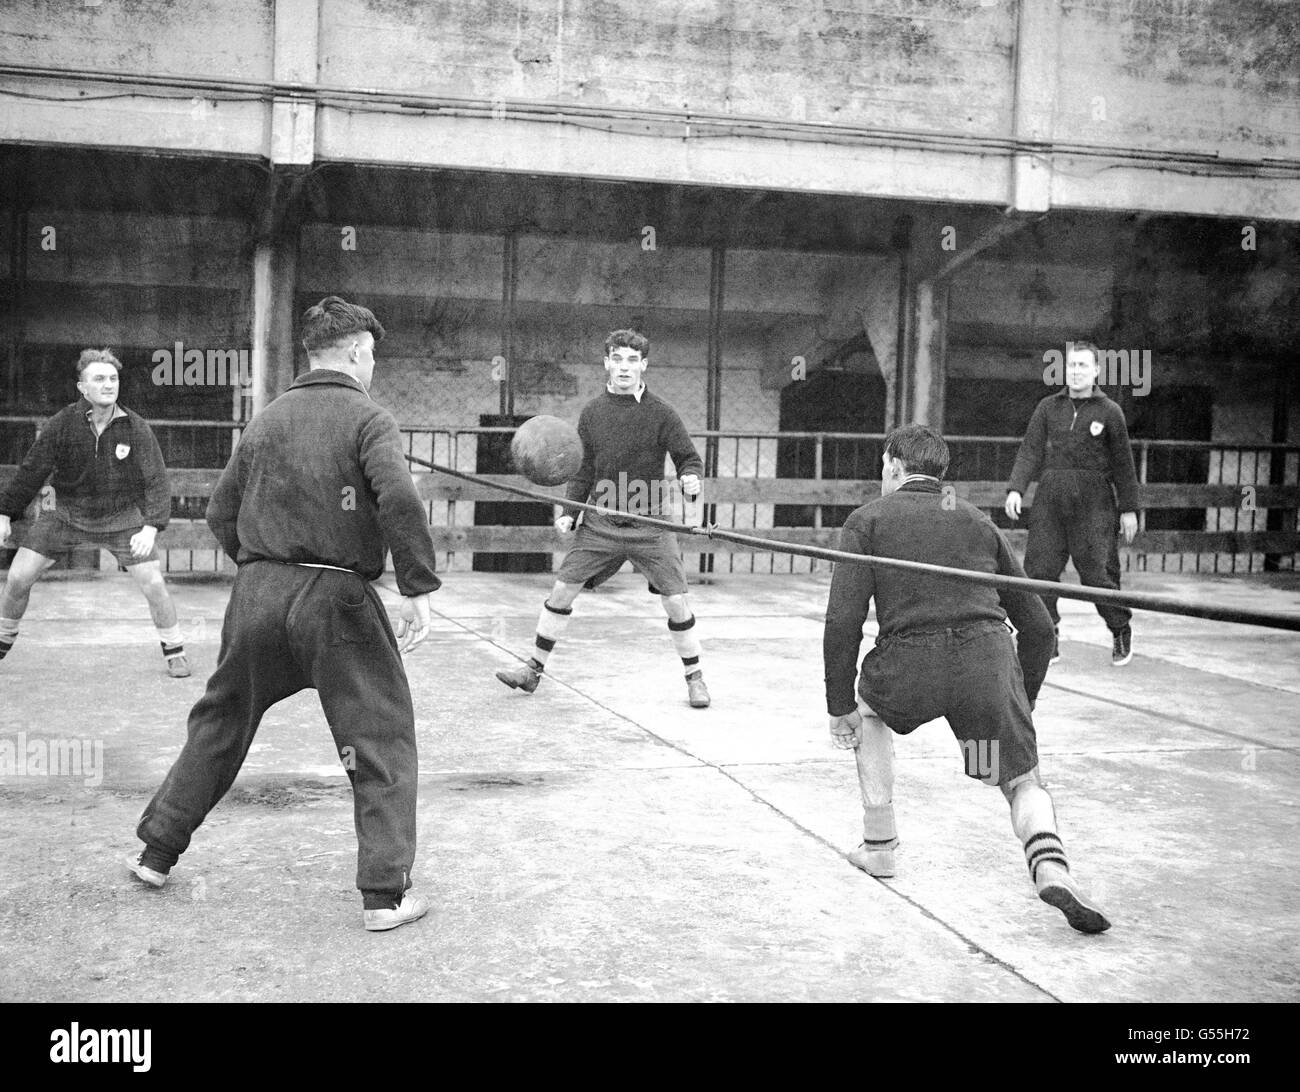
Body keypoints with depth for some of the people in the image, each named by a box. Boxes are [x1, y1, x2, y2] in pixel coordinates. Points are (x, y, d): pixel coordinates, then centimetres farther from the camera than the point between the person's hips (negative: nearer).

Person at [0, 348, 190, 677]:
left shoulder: (136, 428, -16)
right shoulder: (61, 425, -15)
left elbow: (156, 481, -13)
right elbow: (31, 471, -6)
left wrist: (152, 527, -25)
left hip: (121, 518, -1)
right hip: (67, 514, 1)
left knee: (153, 582, -11)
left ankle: (175, 651, 8)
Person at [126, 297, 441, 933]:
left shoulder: (265, 420, 12)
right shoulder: (369, 420, -5)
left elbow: (220, 513, 15)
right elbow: (399, 500, -21)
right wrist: (418, 589, -15)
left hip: (256, 593, 6)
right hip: (336, 599, -5)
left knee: (219, 724, 22)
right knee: (381, 739, 4)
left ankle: (157, 852, 31)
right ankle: (384, 894, 2)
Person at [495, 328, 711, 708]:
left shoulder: (661, 413, -6)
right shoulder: (591, 413, 4)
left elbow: (689, 458, -2)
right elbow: (584, 470, 10)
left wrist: (691, 478, -25)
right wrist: (569, 512, 1)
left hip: (650, 524, -2)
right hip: (600, 523, 3)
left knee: (676, 601, -6)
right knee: (562, 589, 1)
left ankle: (695, 678, 14)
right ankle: (534, 669, 15)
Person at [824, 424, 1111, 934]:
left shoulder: (868, 520, 15)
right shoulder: (979, 522, 27)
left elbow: (843, 622, 2)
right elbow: (1037, 626, 25)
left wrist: (840, 708, 9)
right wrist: (1021, 703, 34)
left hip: (909, 665, -2)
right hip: (990, 653, 2)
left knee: (869, 709, 31)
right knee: (1023, 781, 15)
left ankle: (879, 845, 29)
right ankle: (1050, 865, -16)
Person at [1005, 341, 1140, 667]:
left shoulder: (1109, 412, 4)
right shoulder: (1048, 407, 10)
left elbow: (1123, 463, 6)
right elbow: (1029, 451, 6)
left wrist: (1129, 508, 5)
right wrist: (1015, 489, -8)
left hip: (1093, 504, -3)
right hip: (1050, 501, 3)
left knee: (1097, 572, -6)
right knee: (1039, 568, -4)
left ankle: (1121, 631, 17)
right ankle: (1048, 639, 9)